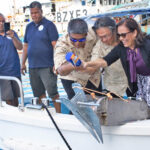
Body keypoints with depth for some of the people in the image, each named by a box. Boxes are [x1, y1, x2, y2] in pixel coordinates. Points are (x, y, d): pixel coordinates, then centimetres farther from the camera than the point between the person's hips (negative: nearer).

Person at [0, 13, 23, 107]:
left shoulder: (12, 33, 9)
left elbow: (20, 47, 0)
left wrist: (13, 37, -18)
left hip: (15, 71, 3)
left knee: (15, 98, 10)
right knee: (8, 99, -5)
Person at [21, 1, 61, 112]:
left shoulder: (49, 25, -4)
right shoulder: (29, 26, 14)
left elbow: (55, 45, -9)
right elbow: (26, 46, 19)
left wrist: (56, 64, -14)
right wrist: (23, 63, 14)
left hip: (46, 66, -6)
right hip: (32, 67, 6)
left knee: (52, 93, -6)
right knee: (39, 94, 11)